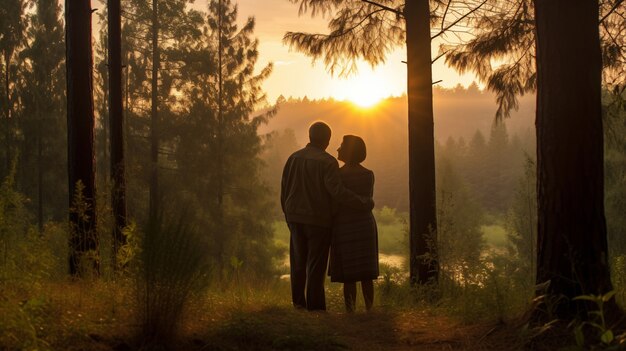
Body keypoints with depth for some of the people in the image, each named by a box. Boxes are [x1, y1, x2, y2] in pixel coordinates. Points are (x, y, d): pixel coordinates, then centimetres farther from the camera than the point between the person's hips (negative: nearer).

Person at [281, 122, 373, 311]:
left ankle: (298, 301, 17)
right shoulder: (327, 162, -14)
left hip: (296, 218, 6)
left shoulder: (293, 158, 5)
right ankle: (314, 305, 3)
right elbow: (337, 191, -23)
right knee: (316, 263, 1)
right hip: (318, 219, -5)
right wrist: (364, 203, -16)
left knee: (298, 262, 13)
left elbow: (284, 190, 10)